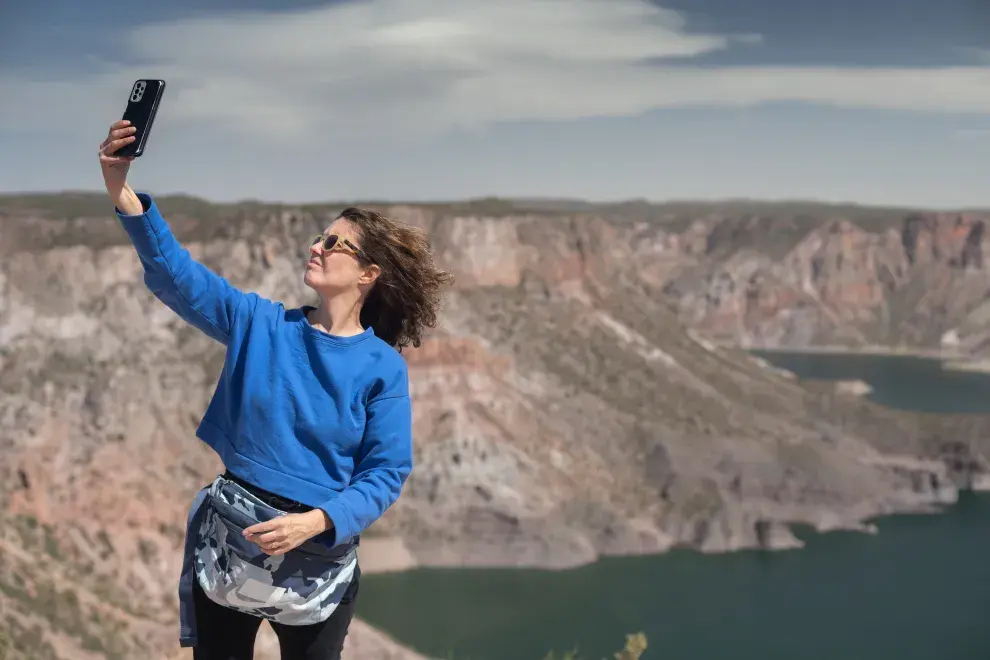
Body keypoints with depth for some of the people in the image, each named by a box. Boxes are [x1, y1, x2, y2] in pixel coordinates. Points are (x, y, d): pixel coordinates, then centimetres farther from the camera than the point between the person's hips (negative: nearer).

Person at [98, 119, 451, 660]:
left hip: (319, 552, -2)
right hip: (229, 535, 2)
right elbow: (176, 275, -9)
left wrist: (314, 521, -25)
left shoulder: (383, 368, -8)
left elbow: (386, 473, -9)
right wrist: (122, 191, -21)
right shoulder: (262, 326, -1)